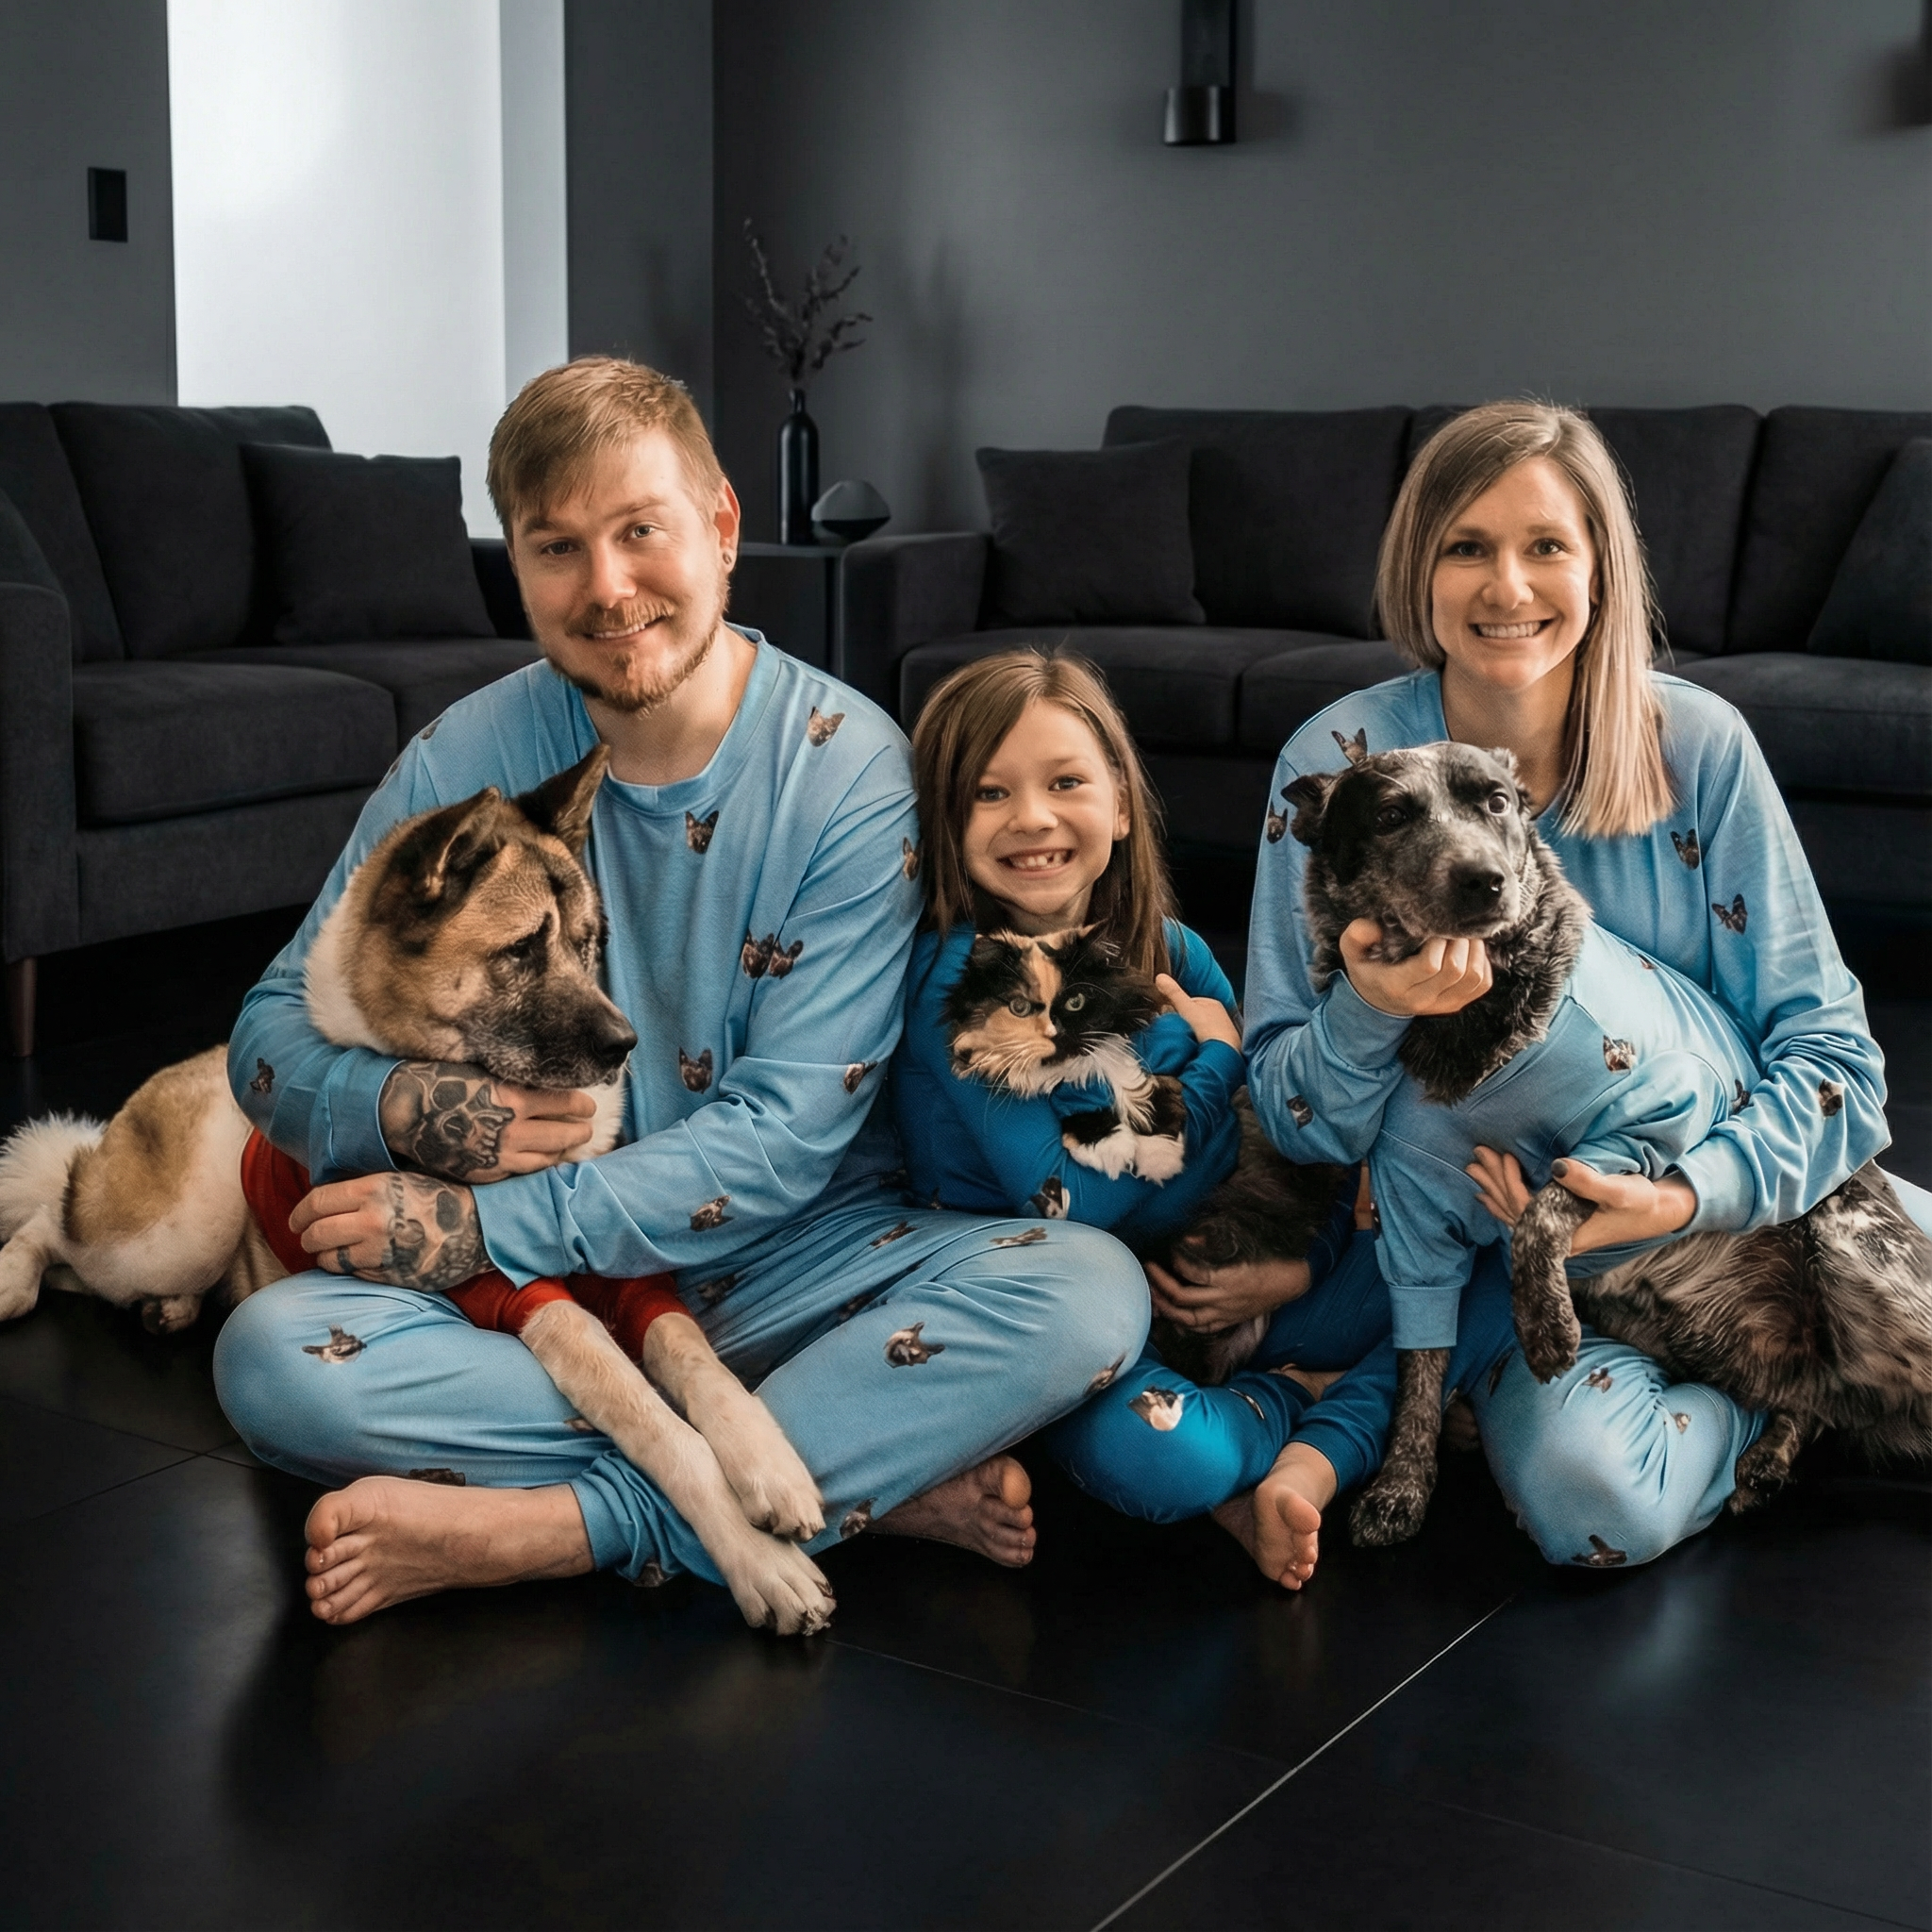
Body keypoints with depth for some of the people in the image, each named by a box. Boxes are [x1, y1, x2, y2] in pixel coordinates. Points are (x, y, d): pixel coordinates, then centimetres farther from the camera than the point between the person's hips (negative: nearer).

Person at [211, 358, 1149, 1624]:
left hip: (800, 1262, -1)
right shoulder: (462, 764, -2)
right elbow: (275, 1031, 2)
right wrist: (412, 1113, -21)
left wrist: (487, 1226, -21)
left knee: (1089, 1290, -28)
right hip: (531, 1286, 2)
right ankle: (871, 1482, -25)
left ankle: (547, 1528, -29)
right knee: (271, 1352, -27)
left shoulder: (846, 768, -11)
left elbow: (788, 1132, -15)